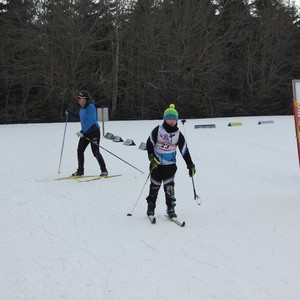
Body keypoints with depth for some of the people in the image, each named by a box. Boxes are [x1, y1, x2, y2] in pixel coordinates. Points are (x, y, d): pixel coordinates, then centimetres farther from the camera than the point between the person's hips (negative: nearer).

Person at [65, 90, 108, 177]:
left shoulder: (90, 106, -18)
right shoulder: (82, 107, 9)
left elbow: (90, 121, -26)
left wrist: (82, 131, -30)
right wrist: (71, 113, 21)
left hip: (94, 131, -8)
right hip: (85, 132, 8)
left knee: (95, 152, -7)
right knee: (80, 150, 3)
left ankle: (104, 170, 4)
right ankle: (80, 170, 14)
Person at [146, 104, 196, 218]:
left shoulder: (178, 134, -1)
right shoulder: (158, 130, -6)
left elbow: (184, 150, 4)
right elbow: (149, 143, -4)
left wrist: (190, 165, 3)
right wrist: (151, 156, -18)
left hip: (170, 164, 0)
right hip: (156, 163, 0)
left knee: (169, 186, -10)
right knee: (154, 186, 7)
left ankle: (171, 208, -3)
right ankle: (151, 207, 23)